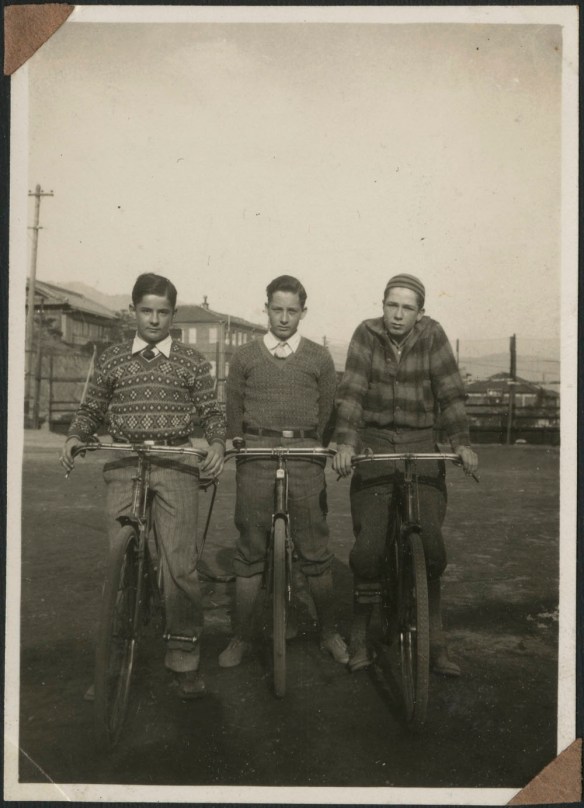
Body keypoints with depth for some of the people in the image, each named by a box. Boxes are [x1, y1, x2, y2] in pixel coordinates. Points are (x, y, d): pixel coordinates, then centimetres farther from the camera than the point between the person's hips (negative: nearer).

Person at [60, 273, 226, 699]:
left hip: (177, 465, -2)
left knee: (181, 564, -8)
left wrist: (217, 443, -12)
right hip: (124, 467, 2)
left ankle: (185, 659, 7)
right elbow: (91, 409, 17)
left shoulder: (192, 361, 9)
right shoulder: (112, 358, 13)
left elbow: (212, 411, 7)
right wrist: (75, 436, -2)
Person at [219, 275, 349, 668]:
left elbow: (327, 414, 10)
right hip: (256, 459, 1)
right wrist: (236, 451, 5)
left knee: (315, 552, 3)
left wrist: (320, 454, 3)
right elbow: (233, 413, 12)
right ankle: (241, 637, 18)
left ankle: (330, 632, 20)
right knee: (250, 552, 6)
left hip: (305, 457, 0)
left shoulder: (319, 358, 10)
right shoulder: (245, 356, 11)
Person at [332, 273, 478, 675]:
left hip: (421, 448, 1)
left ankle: (435, 638, 10)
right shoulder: (367, 334, -2)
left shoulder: (432, 335, -1)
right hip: (374, 446, 0)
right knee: (369, 546, -6)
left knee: (430, 543, -6)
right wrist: (345, 442, -22)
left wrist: (462, 442, -16)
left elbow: (450, 393, -5)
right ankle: (360, 635, 12)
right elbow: (351, 391, -9)